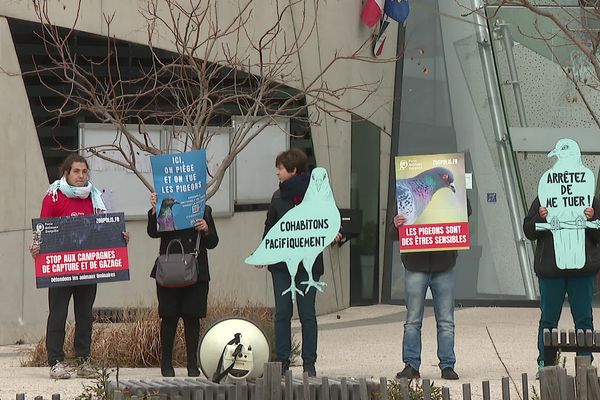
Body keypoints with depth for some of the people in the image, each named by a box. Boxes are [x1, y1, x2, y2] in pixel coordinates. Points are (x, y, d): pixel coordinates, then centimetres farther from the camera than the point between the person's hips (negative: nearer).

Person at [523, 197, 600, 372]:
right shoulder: (541, 201, 6)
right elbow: (529, 231, 5)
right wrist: (540, 218, -13)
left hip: (582, 271, 0)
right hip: (550, 271, 0)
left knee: (583, 318, 3)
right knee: (548, 318, 6)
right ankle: (545, 362, 13)